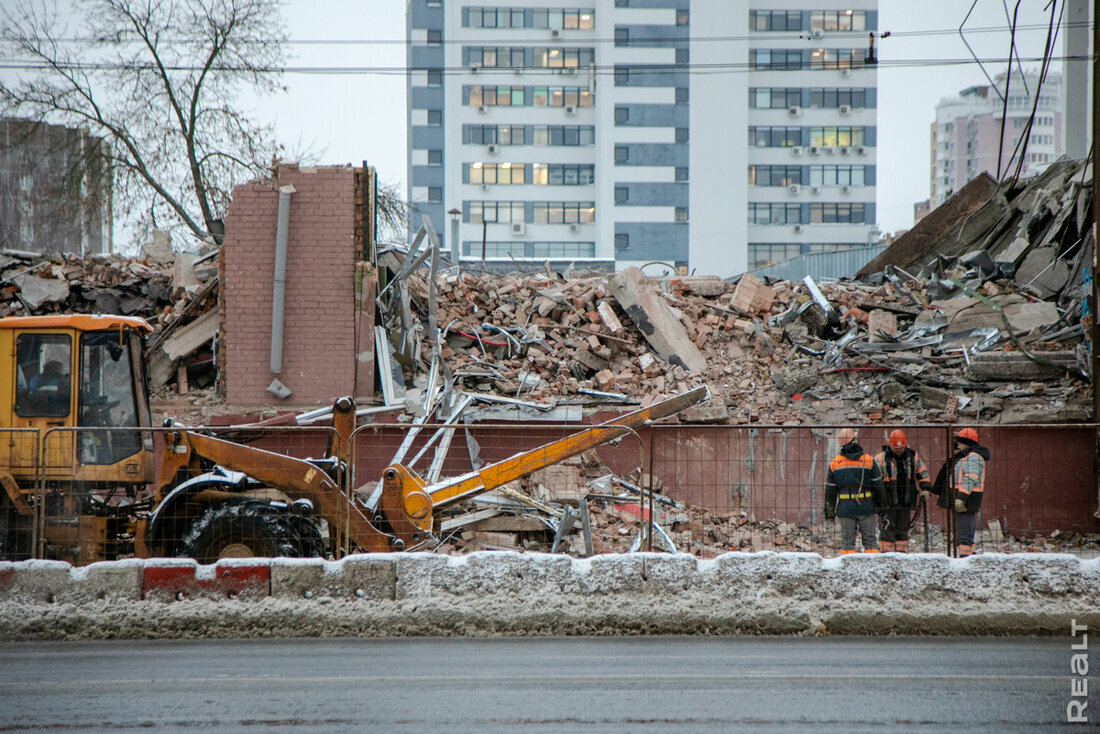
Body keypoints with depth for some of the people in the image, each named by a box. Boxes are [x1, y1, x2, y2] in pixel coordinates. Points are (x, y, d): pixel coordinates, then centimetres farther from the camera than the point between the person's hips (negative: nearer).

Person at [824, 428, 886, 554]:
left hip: (845, 508, 1)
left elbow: (830, 490, 5)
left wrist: (829, 510, 12)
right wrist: (881, 505, 12)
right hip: (866, 506, -1)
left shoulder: (834, 463, 1)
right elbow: (878, 486, 1)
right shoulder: (869, 461, -3)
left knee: (847, 540, 5)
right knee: (870, 539, 7)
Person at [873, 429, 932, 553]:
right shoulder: (881, 459, -5)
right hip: (887, 504, -4)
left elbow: (923, 473, 16)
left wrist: (925, 488, 2)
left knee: (903, 529, 12)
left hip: (906, 502, 4)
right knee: (887, 530, -7)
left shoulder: (913, 457, 8)